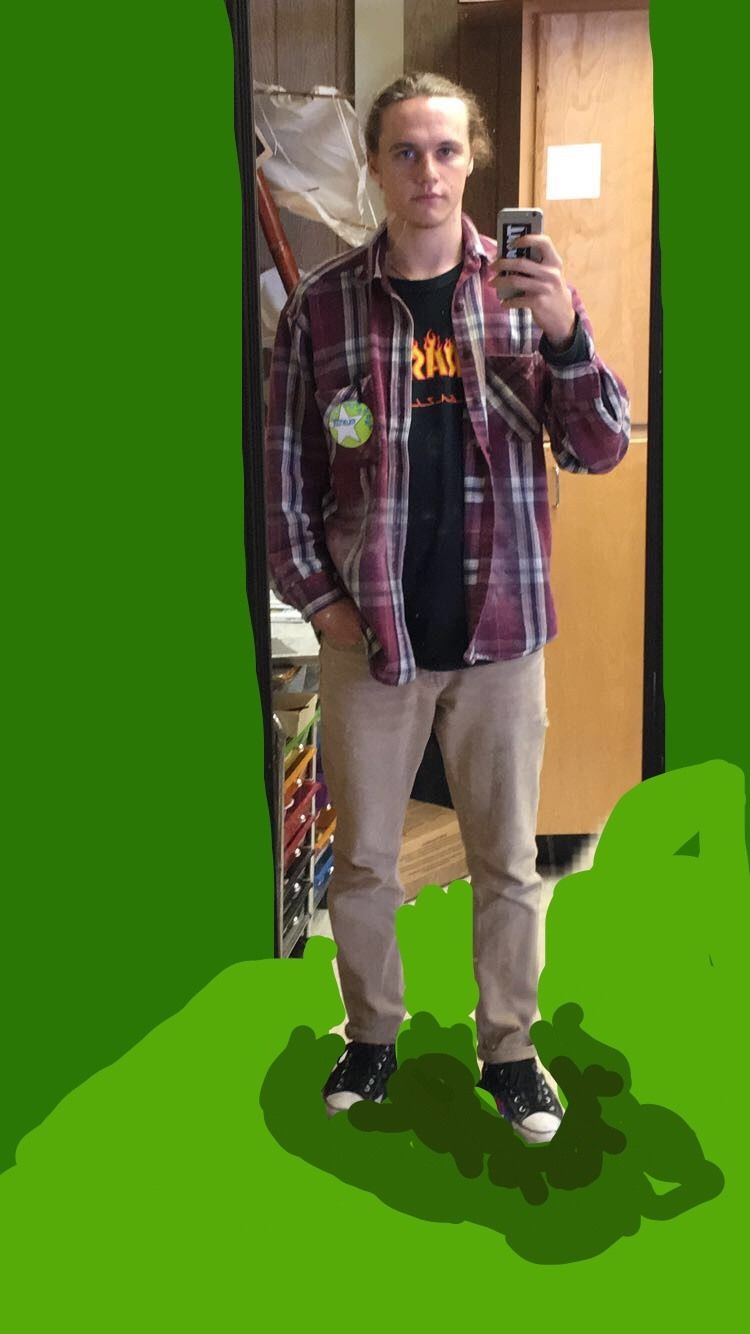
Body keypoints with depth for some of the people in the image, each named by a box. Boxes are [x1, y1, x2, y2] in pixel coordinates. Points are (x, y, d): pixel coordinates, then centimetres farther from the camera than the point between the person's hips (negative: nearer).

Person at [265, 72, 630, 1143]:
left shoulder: (525, 290, -2)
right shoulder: (322, 303, -3)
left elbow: (599, 452, -7)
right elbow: (288, 464, 3)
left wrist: (564, 331, -23)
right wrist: (316, 596, -4)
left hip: (500, 629, 0)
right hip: (369, 633, 0)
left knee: (508, 862, 13)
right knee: (361, 862, 14)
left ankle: (509, 1045, 33)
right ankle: (374, 1032, 36)